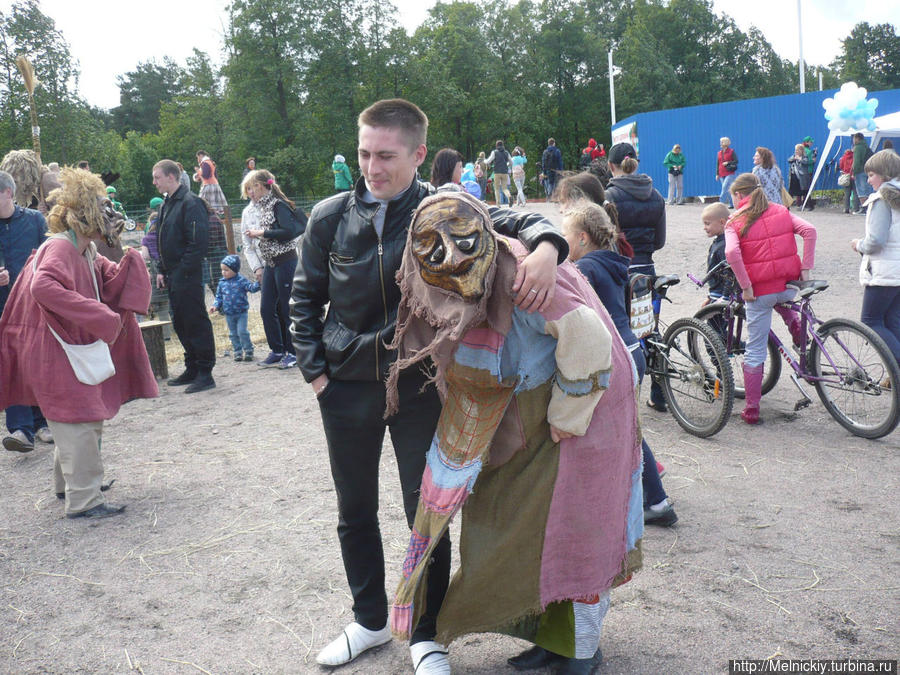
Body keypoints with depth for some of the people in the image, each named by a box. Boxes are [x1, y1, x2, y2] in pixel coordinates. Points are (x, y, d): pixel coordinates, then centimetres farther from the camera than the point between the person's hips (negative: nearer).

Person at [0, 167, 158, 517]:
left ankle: (68, 481, 38)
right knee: (80, 422, -9)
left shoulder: (87, 251, 9)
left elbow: (111, 286, 12)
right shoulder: (58, 248, -21)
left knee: (88, 419, 21)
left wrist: (132, 260, -5)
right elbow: (42, 286, -38)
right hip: (55, 352, -10)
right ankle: (83, 500, -2)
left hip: (78, 348, 10)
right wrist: (96, 316, -39)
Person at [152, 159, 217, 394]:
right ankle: (192, 369, 25)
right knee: (180, 323, 15)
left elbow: (199, 242, -19)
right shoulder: (166, 205, 16)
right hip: (173, 275, 10)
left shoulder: (190, 203, -13)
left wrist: (184, 270, -20)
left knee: (196, 322, -4)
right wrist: (162, 271, 16)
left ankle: (205, 373, 2)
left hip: (188, 275, -10)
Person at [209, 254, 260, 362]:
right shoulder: (222, 282, 4)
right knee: (233, 334, 9)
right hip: (229, 314, 4)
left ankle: (248, 350, 5)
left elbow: (252, 288, -13)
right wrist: (216, 306, -3)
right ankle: (238, 352, 19)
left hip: (241, 312, -4)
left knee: (242, 331, -9)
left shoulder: (241, 280, -7)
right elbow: (219, 296, 11)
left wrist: (257, 282, -32)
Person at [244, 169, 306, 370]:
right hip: (270, 265, 9)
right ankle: (277, 351, 19)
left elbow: (289, 231, -22)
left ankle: (293, 352, 10)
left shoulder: (278, 205, -11)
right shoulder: (263, 207, 14)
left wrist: (262, 233, -16)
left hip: (285, 262, -9)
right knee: (267, 309, 8)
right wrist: (256, 235, 5)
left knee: (286, 309, -2)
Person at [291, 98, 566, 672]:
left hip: (420, 386, -2)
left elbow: (509, 220, -11)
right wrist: (315, 371, 0)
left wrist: (545, 243, -34)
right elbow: (306, 298, 7)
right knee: (355, 512, 16)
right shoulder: (331, 217, -1)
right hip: (347, 388, 3)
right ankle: (371, 620, 38)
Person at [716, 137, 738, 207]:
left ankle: (722, 202, -19)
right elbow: (717, 164, 13)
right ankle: (732, 204, 16)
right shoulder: (719, 153, 10)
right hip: (722, 174, 5)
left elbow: (736, 161, -4)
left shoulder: (731, 151, -3)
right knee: (727, 189, 8)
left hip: (729, 174, -5)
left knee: (725, 187, -18)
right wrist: (717, 174, 8)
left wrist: (728, 163, -16)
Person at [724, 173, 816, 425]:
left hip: (759, 291, -4)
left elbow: (731, 252, -20)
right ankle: (797, 327, 22)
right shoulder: (781, 212, 9)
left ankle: (751, 409, 10)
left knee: (755, 350, 6)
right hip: (789, 286, 4)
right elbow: (809, 230, -4)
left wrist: (745, 286, -14)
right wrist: (805, 268, -2)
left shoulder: (735, 222, -2)